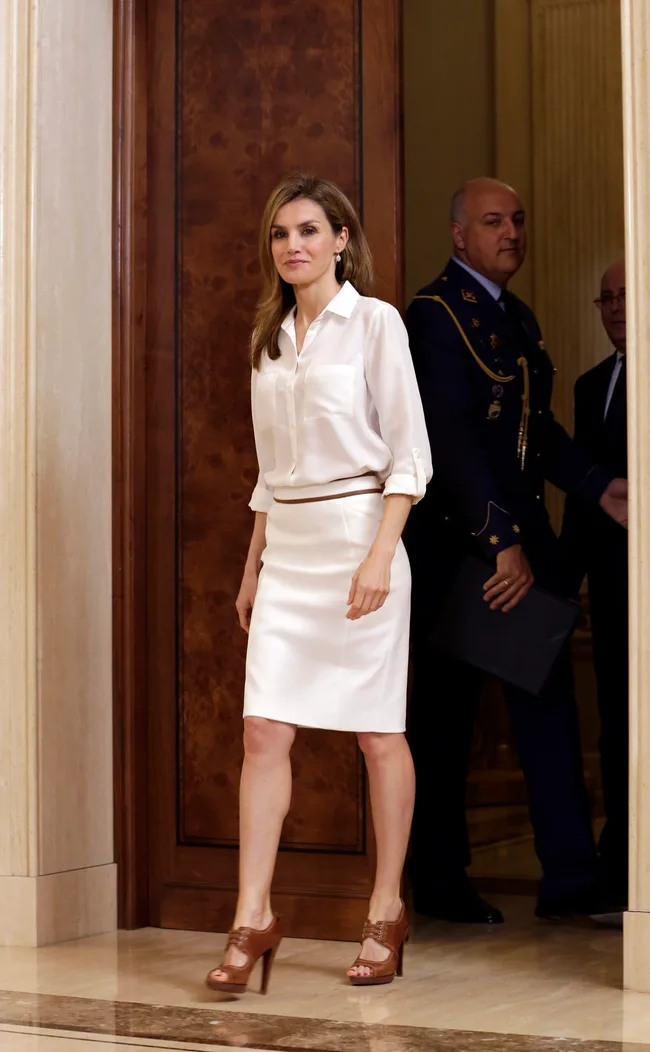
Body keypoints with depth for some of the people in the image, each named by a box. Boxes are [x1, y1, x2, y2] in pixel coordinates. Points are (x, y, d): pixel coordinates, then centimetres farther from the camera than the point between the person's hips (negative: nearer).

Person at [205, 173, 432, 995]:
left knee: (378, 733, 3)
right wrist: (254, 564, 16)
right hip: (287, 547, 5)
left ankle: (386, 912, 15)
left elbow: (409, 453, -8)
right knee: (263, 732, -3)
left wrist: (379, 555, -17)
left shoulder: (375, 322, -4)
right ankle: (253, 918, -1)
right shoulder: (269, 339, 14)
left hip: (358, 535, -5)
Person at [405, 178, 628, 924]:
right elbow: (451, 437, -19)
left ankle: (569, 877, 9)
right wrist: (501, 543, -23)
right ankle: (441, 885, 14)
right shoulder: (436, 314, -11)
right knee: (445, 712, 3)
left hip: (523, 534, 8)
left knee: (548, 701, 5)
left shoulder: (518, 318, 16)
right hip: (454, 539, -8)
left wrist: (598, 487, 3)